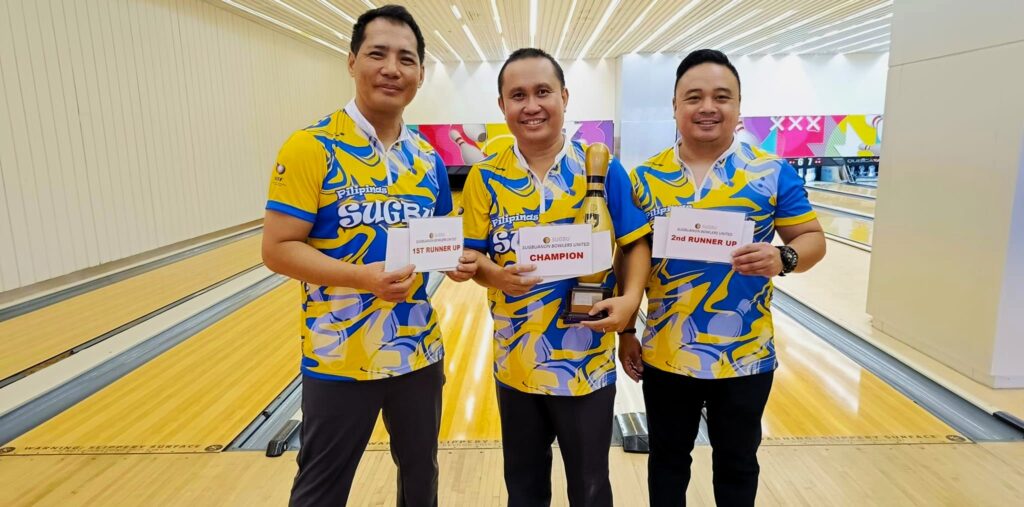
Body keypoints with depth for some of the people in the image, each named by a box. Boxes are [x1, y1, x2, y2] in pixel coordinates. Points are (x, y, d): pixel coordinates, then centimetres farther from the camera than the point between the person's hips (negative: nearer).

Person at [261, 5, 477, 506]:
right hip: (340, 358, -4)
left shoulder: (428, 158, 4)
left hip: (419, 352, 5)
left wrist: (457, 261, -8)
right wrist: (362, 277, -28)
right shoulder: (311, 147, -12)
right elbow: (278, 249, -14)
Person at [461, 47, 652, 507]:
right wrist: (495, 274, -22)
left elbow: (636, 243, -3)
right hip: (515, 363, 2)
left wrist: (631, 298, -19)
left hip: (588, 362, -1)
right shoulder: (485, 178, -3)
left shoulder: (602, 167, -7)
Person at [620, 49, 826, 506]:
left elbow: (812, 239, -2)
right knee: (668, 457, 19)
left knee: (736, 461, 19)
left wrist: (783, 258, -25)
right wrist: (625, 334, 3)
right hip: (665, 354, 1)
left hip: (744, 356, -1)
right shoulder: (646, 177, -2)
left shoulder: (773, 173, -6)